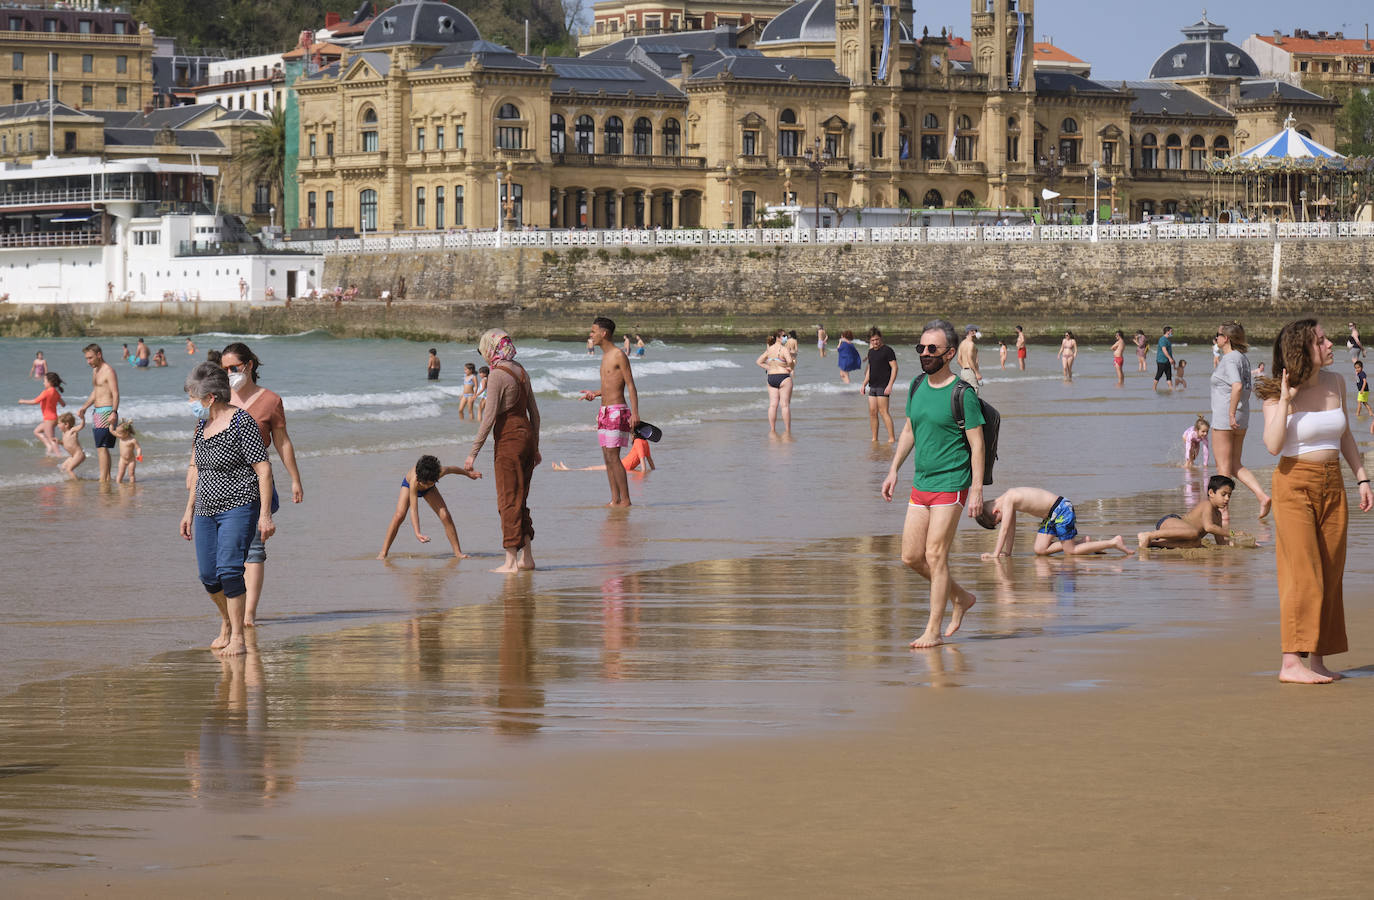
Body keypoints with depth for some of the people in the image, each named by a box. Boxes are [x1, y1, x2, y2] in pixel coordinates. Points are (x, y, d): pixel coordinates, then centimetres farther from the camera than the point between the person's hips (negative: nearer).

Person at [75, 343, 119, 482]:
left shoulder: (109, 371, -12)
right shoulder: (95, 371, 18)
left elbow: (115, 394, -19)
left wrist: (114, 413, -31)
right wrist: (83, 408, 16)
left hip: (106, 412, -10)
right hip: (97, 413, 10)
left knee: (102, 447, -14)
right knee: (102, 448, 11)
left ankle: (103, 480, -17)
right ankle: (107, 478, 15)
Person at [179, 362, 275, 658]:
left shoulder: (241, 422, -11)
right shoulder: (203, 424, 12)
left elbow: (264, 470, -12)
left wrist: (265, 514, -17)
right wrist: (189, 511, 22)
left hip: (239, 508, -7)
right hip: (206, 510, 7)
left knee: (229, 570, -17)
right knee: (208, 575, 4)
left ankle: (237, 637, -8)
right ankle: (226, 623, 29)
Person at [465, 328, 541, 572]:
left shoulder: (497, 375, -14)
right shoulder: (520, 371, 10)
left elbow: (489, 418, -18)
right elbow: (534, 412, 15)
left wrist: (473, 452, -15)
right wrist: (535, 447, 24)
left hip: (508, 441, -8)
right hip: (527, 436, 8)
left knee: (508, 502, -3)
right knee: (520, 501, 15)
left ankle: (511, 561, -2)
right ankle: (527, 557, 17)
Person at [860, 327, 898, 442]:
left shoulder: (887, 350, -7)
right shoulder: (871, 352, 16)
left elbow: (894, 368, -11)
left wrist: (890, 385, -18)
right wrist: (864, 384, 18)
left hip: (883, 386, -8)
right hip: (872, 386, 8)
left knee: (883, 411, -12)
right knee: (872, 412, 5)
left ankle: (892, 437, -10)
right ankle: (874, 439, 11)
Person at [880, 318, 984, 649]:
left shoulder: (962, 393, -12)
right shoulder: (917, 386, 8)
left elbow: (977, 444, -11)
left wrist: (977, 489, -16)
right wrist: (894, 470, 16)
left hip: (951, 484, -7)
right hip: (921, 483, 7)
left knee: (935, 556, -7)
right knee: (911, 557, 7)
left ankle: (933, 631, 0)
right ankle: (961, 598, 28)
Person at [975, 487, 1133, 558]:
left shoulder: (1007, 500, -19)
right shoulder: (1008, 498, 9)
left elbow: (1005, 528, -22)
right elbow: (1011, 528, 14)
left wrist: (996, 553, -21)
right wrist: (1007, 552, 10)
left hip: (1061, 509, -10)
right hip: (1051, 515, 10)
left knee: (1070, 552, -5)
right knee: (1040, 550, 6)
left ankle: (1115, 542, 0)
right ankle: (1083, 542, 16)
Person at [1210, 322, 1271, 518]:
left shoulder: (1229, 360, -16)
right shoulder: (1243, 358, 12)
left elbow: (1237, 386, -31)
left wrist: (1231, 415, -27)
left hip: (1224, 419, -9)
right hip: (1242, 419, 9)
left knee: (1223, 466, 0)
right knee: (1235, 466, 15)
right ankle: (1262, 496, 0)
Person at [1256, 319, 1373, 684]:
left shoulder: (1336, 383, 8)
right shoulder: (1278, 394, -9)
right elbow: (1273, 445, -21)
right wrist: (1285, 399, -23)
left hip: (1332, 485, 6)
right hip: (1294, 485, -6)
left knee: (1330, 576, 6)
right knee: (1303, 573, -13)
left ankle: (1317, 660, 12)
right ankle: (1291, 663, -14)